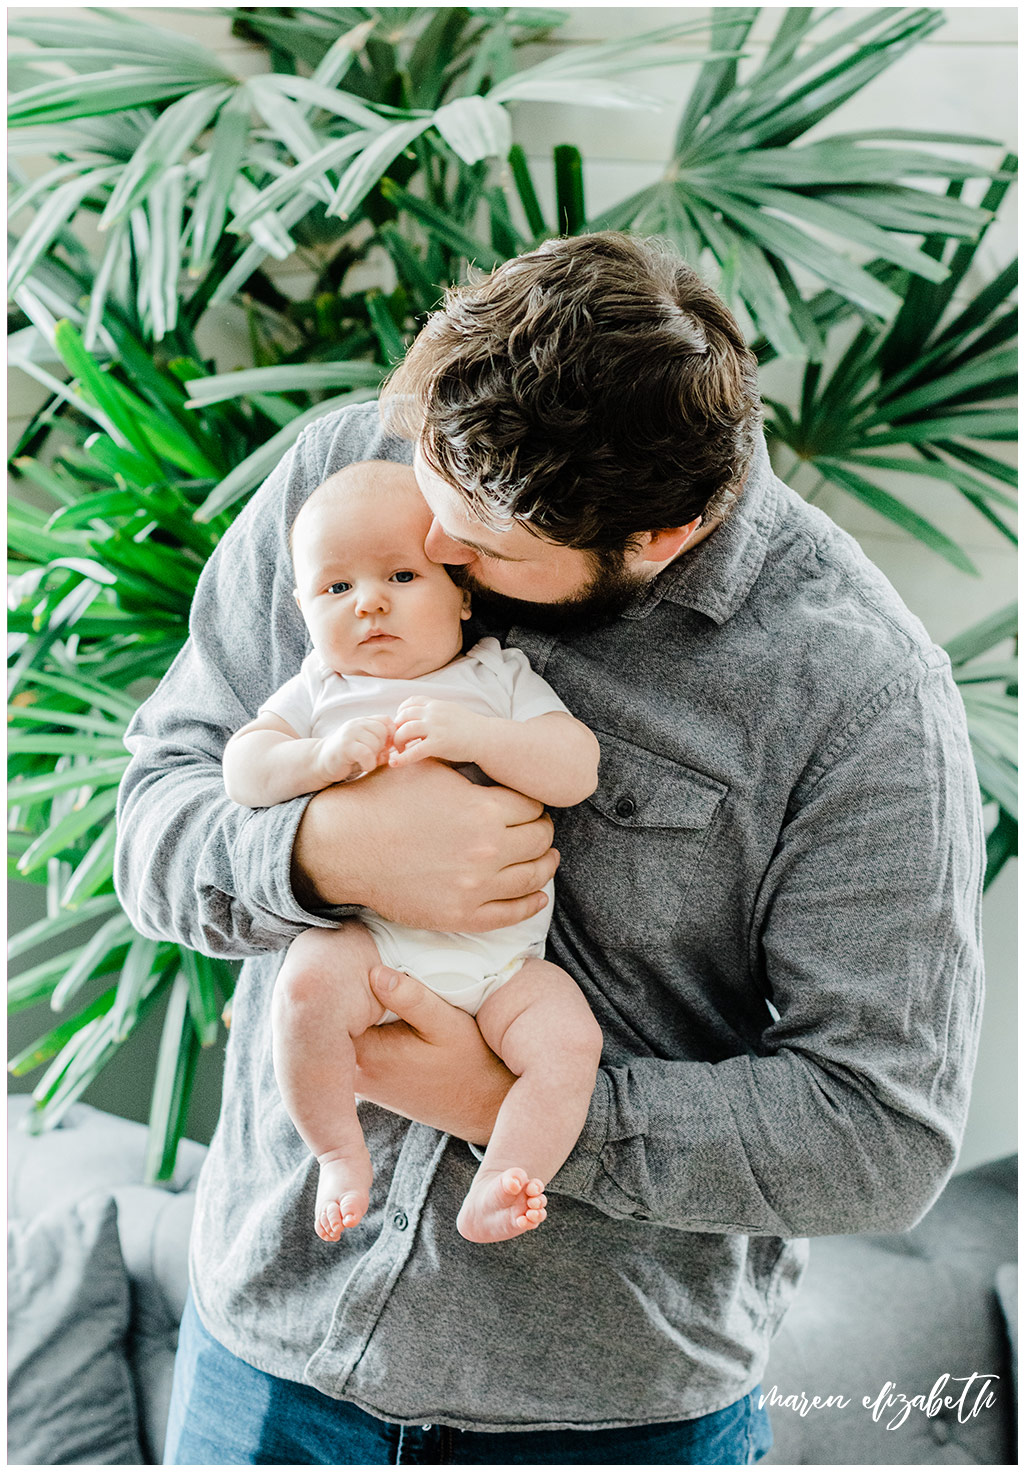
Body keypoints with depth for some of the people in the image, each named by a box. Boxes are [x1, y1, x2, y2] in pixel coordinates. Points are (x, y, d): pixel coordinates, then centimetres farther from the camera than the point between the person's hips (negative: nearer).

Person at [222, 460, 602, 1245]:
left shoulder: (500, 677, 6)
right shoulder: (320, 690, 11)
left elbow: (578, 772, -7)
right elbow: (243, 769, 2)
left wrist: (475, 735, -22)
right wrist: (322, 756, -17)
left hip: (502, 955, 0)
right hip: (368, 936, 0)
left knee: (571, 1041, -21)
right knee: (308, 986, -29)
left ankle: (491, 1194, -11)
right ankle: (341, 1157, -8)